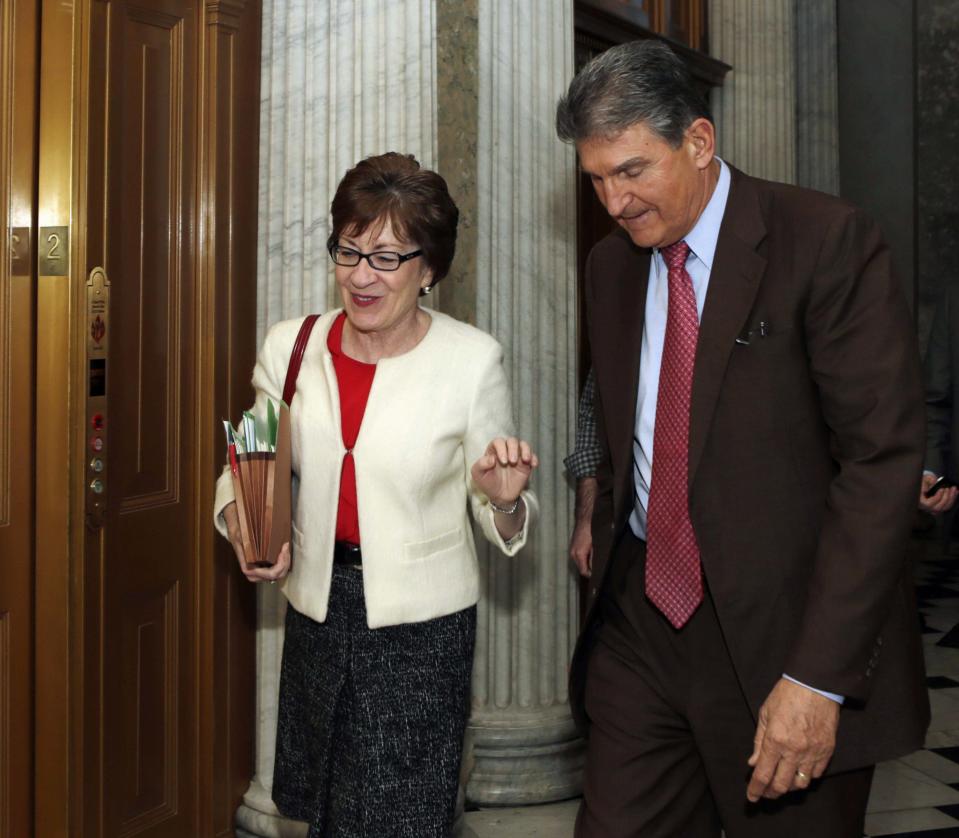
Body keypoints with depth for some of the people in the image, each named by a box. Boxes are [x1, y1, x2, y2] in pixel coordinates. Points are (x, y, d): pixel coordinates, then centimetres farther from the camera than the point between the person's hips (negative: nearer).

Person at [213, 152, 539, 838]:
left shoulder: (472, 358, -9)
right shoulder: (290, 347, -2)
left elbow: (498, 520, -2)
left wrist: (504, 499, -25)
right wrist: (240, 516, -10)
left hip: (423, 624, -3)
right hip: (318, 607, 4)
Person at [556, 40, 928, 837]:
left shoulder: (828, 241, -11)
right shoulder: (611, 265, 9)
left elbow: (882, 459, -16)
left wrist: (818, 676, -20)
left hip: (782, 627, -5)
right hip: (642, 615, 5)